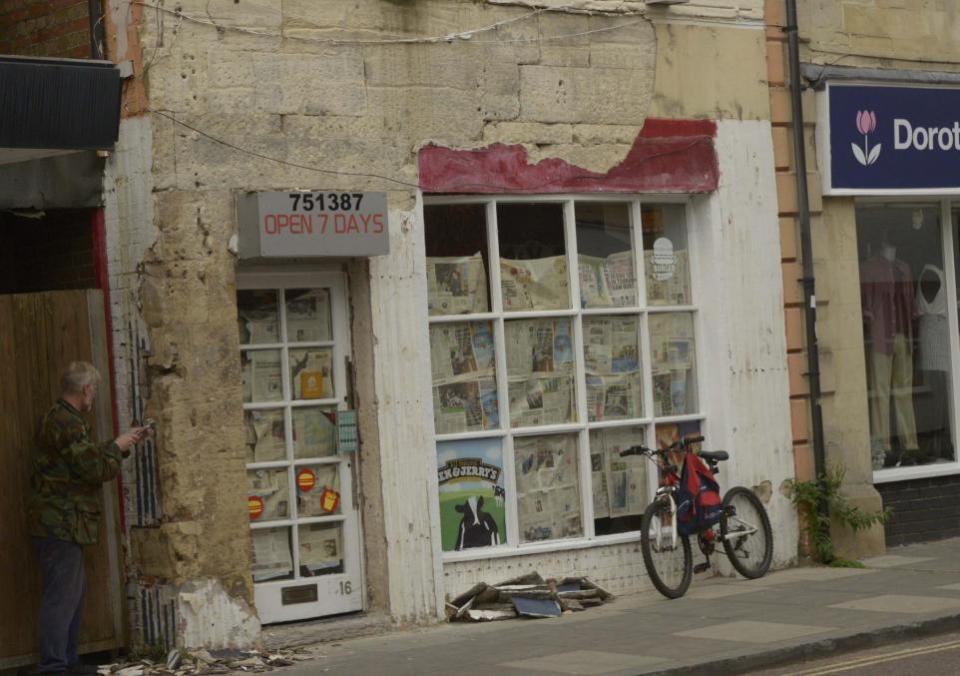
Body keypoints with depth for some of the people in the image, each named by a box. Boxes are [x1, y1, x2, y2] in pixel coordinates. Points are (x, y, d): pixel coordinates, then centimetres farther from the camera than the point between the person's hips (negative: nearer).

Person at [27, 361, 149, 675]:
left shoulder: (63, 419, 18)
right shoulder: (66, 423, -17)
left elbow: (88, 461, 25)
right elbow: (95, 468, -19)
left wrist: (125, 444, 23)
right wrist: (116, 447, -2)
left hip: (62, 523, 11)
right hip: (60, 523, -11)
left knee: (74, 591, 16)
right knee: (62, 596, -10)